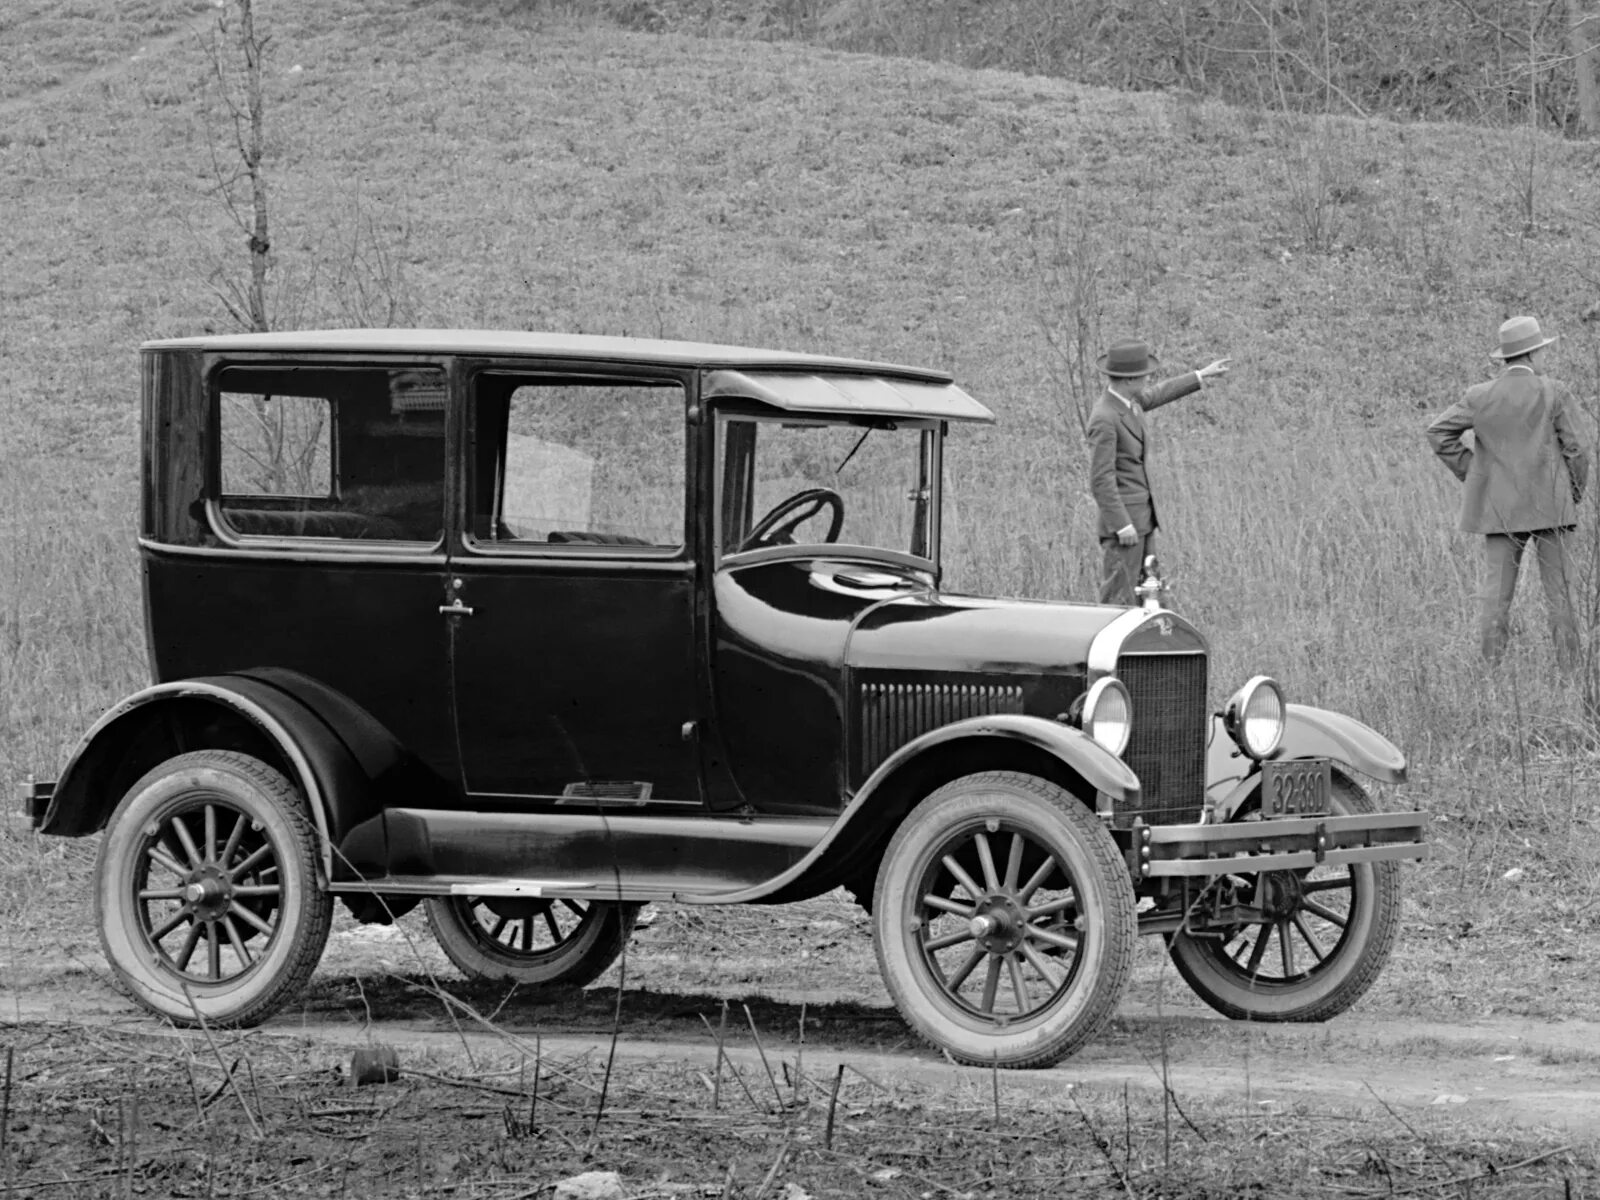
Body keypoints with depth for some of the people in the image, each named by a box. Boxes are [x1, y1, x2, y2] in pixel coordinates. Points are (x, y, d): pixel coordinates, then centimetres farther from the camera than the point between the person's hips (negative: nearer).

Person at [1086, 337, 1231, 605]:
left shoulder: (1128, 399, 5)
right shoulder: (1104, 419, -22)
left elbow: (1156, 395, 27)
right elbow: (1101, 480, -22)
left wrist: (1200, 376, 34)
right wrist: (1122, 526, -22)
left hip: (1143, 518, 10)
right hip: (1123, 517, -10)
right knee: (1119, 598, -7)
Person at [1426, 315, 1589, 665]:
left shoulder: (1480, 397, 2)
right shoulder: (1551, 393, -6)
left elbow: (1438, 432, 4)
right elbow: (1574, 449, -3)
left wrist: (1469, 471, 10)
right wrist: (1575, 492, 11)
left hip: (1499, 508, 2)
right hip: (1549, 505, -2)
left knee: (1496, 591, 1)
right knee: (1559, 590, 4)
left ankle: (1492, 664, -5)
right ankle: (1570, 663, 3)